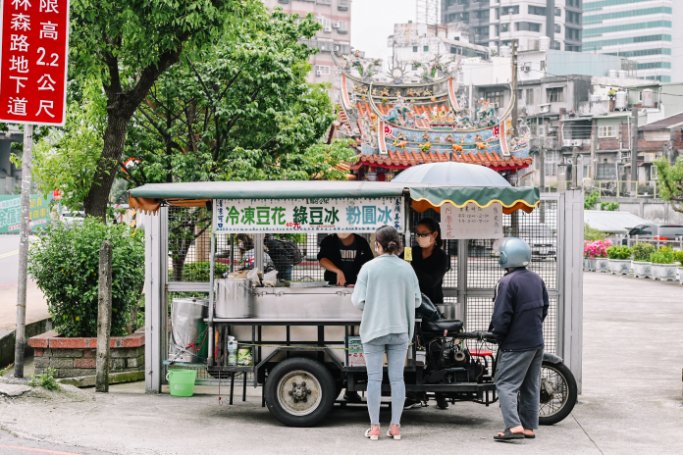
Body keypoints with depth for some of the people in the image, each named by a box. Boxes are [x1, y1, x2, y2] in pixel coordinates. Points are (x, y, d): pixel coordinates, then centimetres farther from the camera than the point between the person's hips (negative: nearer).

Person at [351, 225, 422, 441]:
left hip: (373, 329, -2)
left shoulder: (369, 268, -9)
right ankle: (395, 426, 9)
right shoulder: (406, 268, -1)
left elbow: (359, 302, -11)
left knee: (374, 378, 4)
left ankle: (374, 427, 6)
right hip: (400, 330, 2)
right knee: (397, 378, 7)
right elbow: (416, 300, 2)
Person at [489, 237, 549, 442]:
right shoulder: (536, 279, 7)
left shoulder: (507, 282, -18)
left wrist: (497, 334, -4)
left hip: (516, 345, -8)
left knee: (506, 384, -5)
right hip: (537, 342, 8)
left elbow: (501, 316, -19)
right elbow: (544, 308, 15)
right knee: (530, 386, 14)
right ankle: (529, 427, 17)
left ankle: (514, 426, -16)